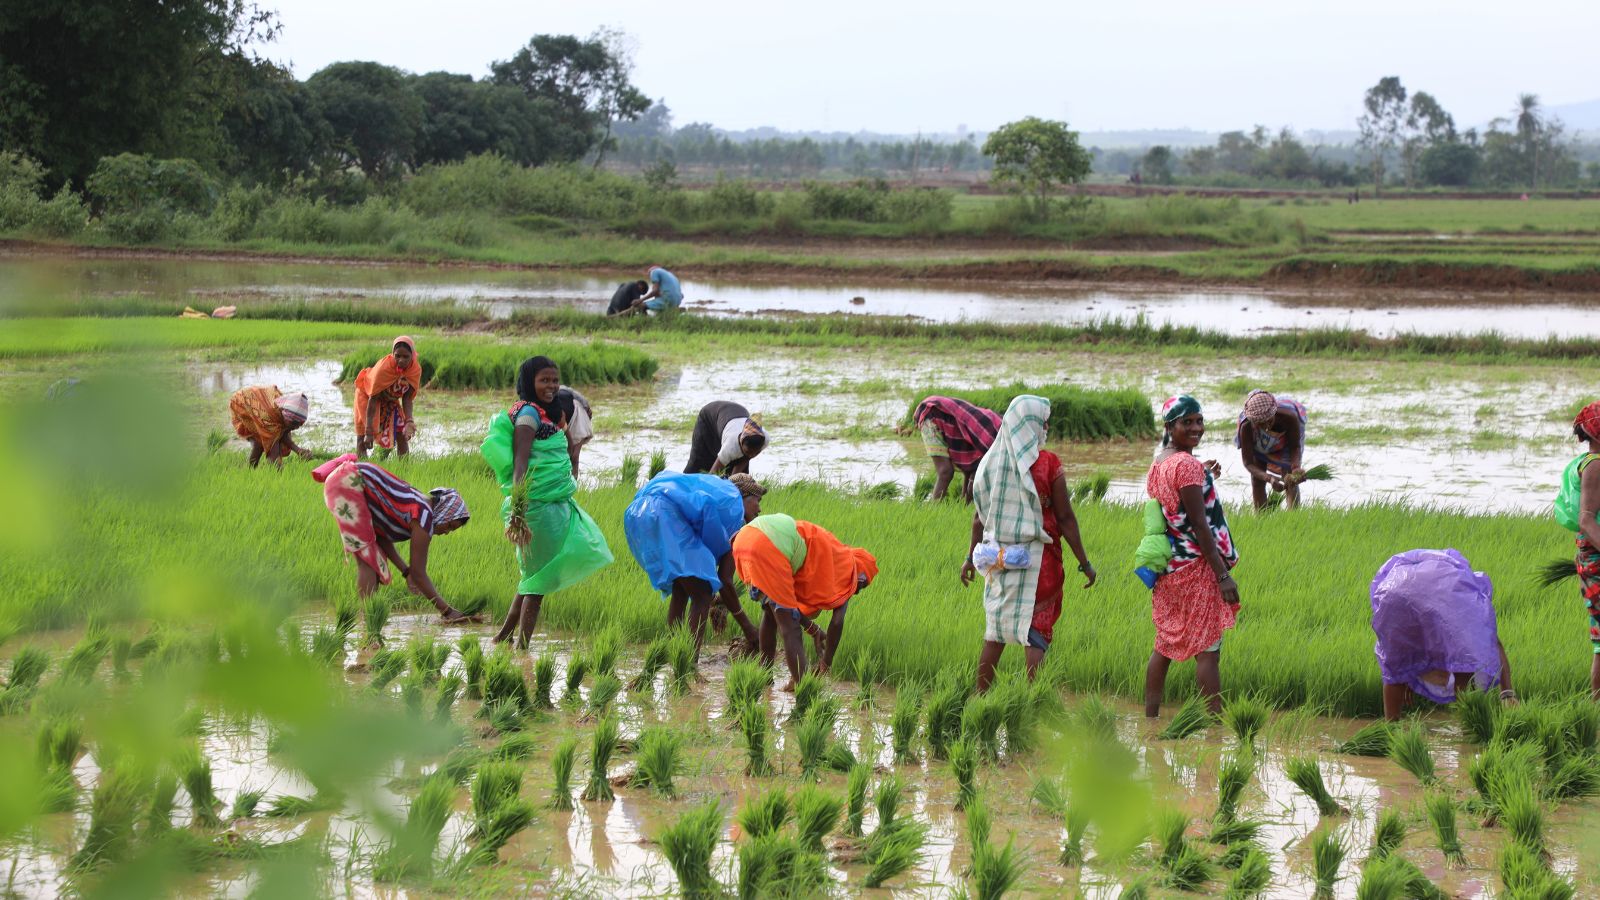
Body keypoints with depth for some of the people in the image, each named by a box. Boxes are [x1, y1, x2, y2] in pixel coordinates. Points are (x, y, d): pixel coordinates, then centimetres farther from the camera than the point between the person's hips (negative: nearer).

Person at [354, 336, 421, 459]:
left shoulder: (415, 369, -26)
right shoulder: (383, 368, -37)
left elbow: (407, 399, -18)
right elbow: (373, 400, -35)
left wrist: (408, 422, -36)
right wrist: (369, 432, -38)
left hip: (391, 399, 4)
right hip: (367, 394, -4)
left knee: (402, 435, -4)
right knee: (362, 437, -10)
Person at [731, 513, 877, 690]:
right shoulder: (849, 565, 14)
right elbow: (837, 622, 10)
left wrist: (813, 630, 50)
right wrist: (826, 664, 19)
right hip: (770, 548, -8)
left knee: (770, 612, 29)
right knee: (790, 627, 1)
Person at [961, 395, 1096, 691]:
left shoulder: (991, 461, 2)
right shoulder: (1047, 464, -10)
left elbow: (980, 516, 7)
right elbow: (1066, 519, -9)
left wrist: (971, 557, 18)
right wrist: (1084, 562, -2)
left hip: (998, 556, 4)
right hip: (1036, 557, -4)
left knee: (995, 632, 15)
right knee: (1035, 632, 1)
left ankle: (981, 697, 19)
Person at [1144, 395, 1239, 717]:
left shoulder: (1158, 464, 12)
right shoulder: (1187, 465, -15)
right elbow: (1199, 525, -18)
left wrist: (1204, 476, 19)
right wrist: (1223, 574, -17)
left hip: (1168, 568, 9)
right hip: (1196, 568, -9)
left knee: (1165, 646, 15)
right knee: (1207, 650, -6)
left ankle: (1150, 717, 18)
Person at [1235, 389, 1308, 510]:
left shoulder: (1289, 417, -41)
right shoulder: (1246, 427, -41)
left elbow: (1295, 446, -22)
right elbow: (1248, 463, -33)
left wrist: (1296, 467, -42)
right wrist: (1269, 478, -51)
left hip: (1286, 442, -1)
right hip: (1259, 447, 1)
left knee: (1290, 481, -12)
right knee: (1257, 482, -1)